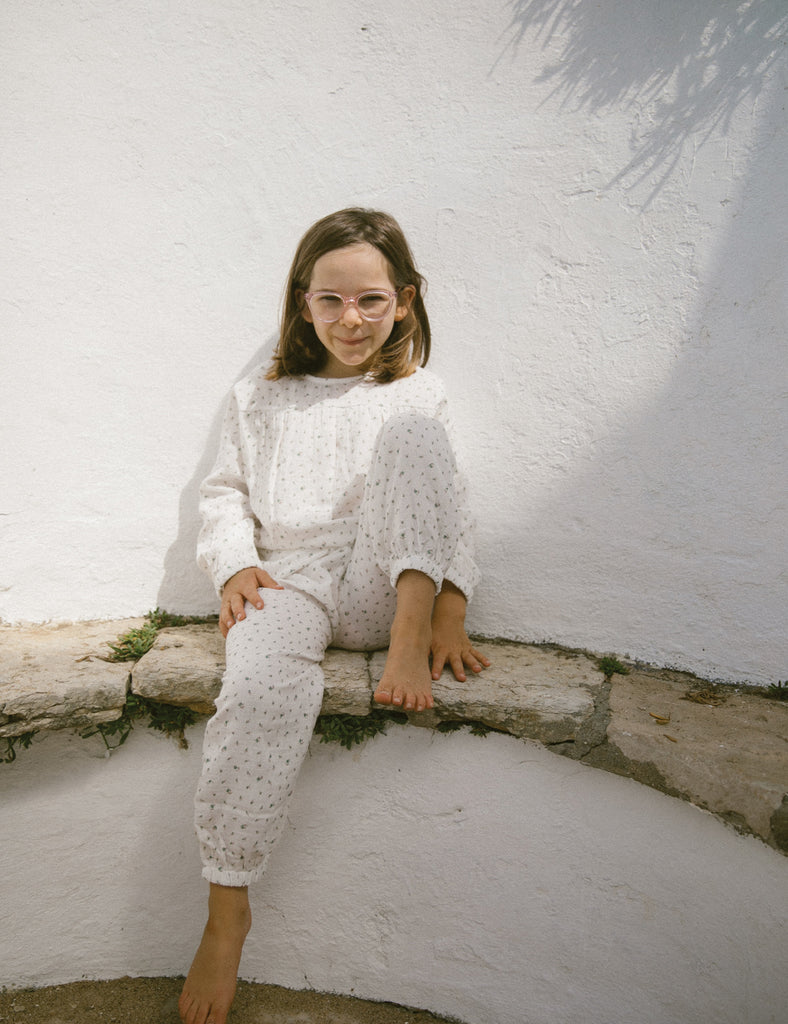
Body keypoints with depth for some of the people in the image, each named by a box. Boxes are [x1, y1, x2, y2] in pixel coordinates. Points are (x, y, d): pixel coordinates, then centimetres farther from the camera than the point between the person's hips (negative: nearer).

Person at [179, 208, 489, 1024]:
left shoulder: (415, 397, 14)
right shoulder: (260, 399, 18)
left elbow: (449, 507, 7)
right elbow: (224, 491, 18)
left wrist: (448, 613, -8)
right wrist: (236, 564, -4)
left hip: (383, 587, 0)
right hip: (291, 581, 1)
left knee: (407, 427, -23)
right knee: (262, 689, -34)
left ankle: (406, 639, -30)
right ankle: (226, 909, -19)